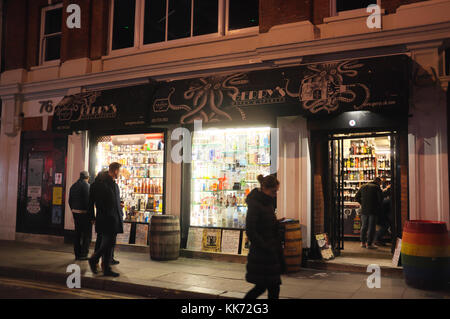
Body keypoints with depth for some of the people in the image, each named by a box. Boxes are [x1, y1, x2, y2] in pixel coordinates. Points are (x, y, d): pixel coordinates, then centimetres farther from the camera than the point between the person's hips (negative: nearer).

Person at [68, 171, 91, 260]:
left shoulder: (73, 186, 12)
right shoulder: (86, 185, -12)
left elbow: (70, 200, 15)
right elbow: (88, 200, -18)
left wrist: (73, 211, 19)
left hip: (75, 213, 8)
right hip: (84, 213, -8)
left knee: (77, 234, 13)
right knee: (87, 234, 1)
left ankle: (77, 254, 18)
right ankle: (83, 254, 0)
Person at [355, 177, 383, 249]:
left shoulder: (363, 186, 12)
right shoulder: (376, 187, -5)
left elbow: (357, 198, 11)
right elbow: (380, 198, -11)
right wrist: (379, 206, 5)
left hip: (364, 210, 5)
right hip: (373, 210, -5)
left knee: (364, 226, 13)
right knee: (371, 227, 1)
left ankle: (363, 242, 19)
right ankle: (369, 243, 2)